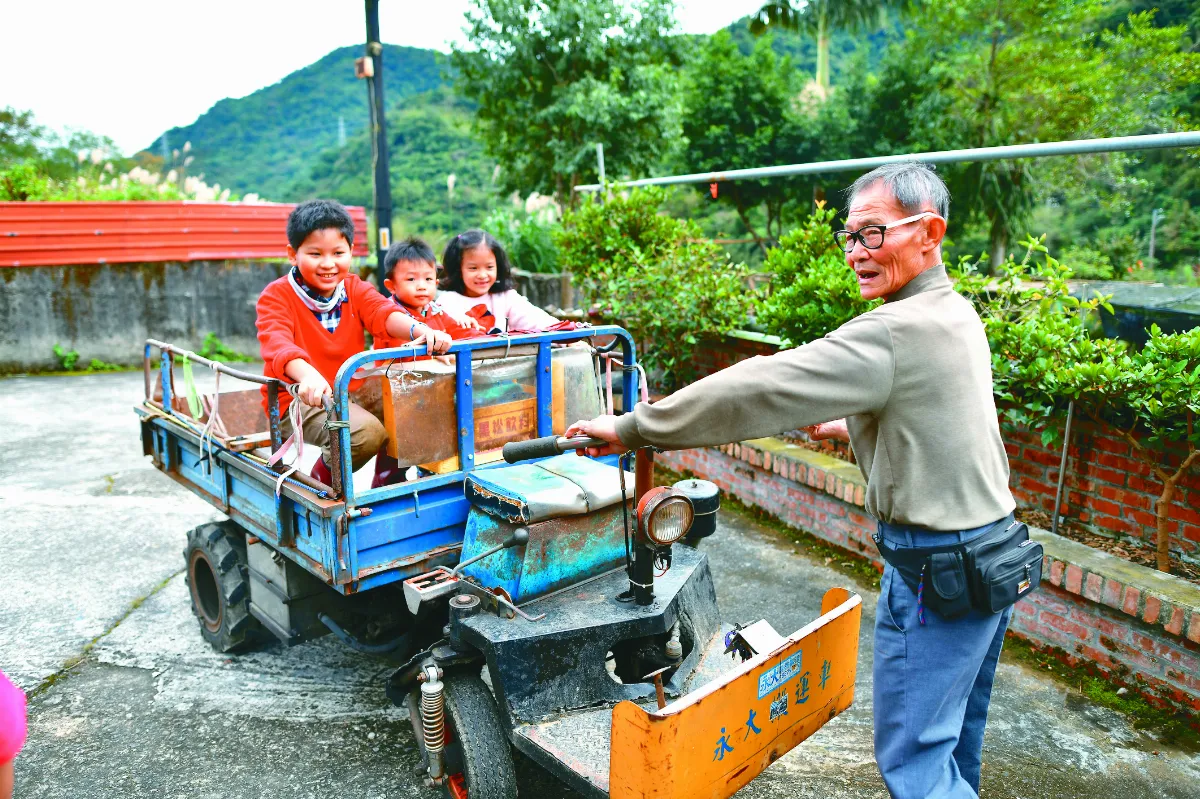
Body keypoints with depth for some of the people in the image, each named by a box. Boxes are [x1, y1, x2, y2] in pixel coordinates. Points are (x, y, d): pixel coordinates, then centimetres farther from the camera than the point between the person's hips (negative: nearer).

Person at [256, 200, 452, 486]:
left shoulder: (355, 288, 7)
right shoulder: (276, 296, -8)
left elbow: (383, 313, -14)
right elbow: (277, 343, -27)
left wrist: (419, 330, -39)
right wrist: (307, 375, -51)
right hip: (299, 398, -6)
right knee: (366, 433, -31)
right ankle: (324, 478, 0)